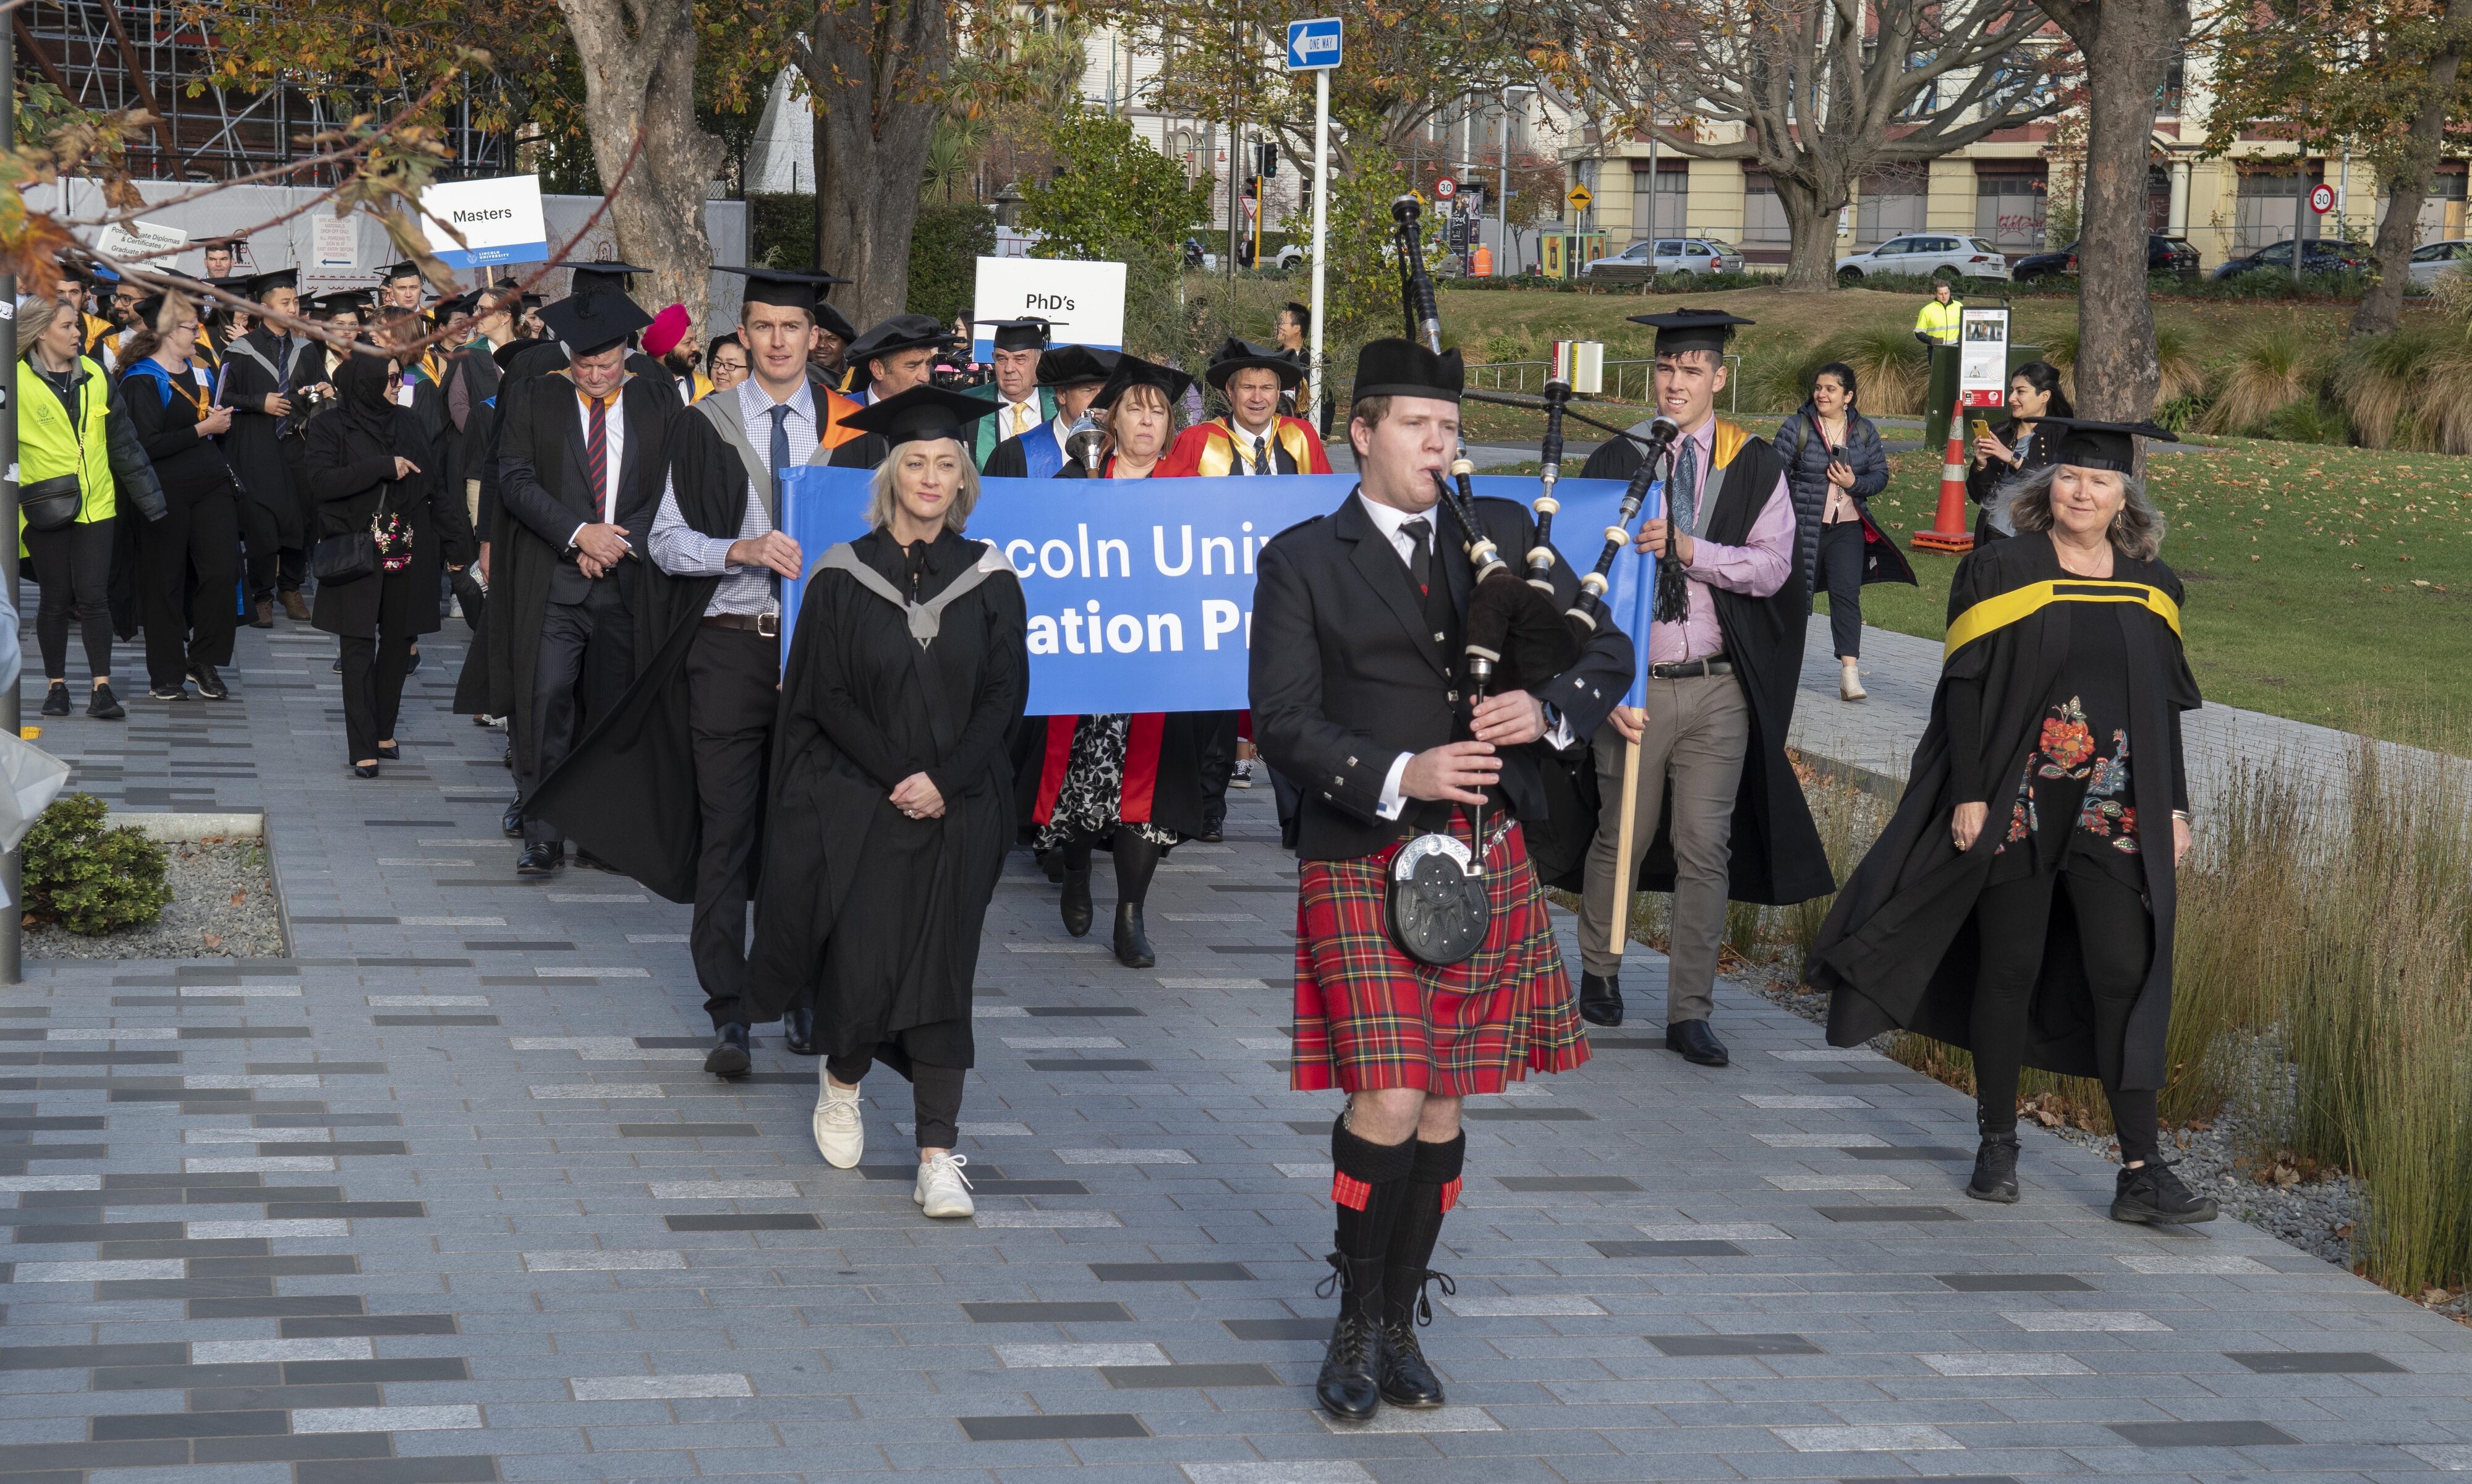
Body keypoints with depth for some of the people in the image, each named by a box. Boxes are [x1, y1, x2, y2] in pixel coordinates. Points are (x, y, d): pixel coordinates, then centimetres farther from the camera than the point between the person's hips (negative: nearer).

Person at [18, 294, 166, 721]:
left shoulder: (95, 378, 7)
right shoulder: (18, 383, -7)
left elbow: (124, 442, 12)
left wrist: (149, 496, 12)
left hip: (96, 505, 2)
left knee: (94, 597, -1)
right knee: (56, 599, 6)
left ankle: (102, 688, 1)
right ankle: (56, 685, 17)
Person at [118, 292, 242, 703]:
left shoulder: (198, 374, 15)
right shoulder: (141, 380, -9)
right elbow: (148, 444, -19)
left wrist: (222, 422, 5)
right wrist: (202, 428, -16)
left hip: (212, 487, 6)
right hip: (166, 494, -6)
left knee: (222, 569, -7)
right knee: (166, 583, 2)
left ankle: (203, 661, 8)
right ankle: (167, 674, 13)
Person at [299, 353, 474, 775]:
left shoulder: (406, 421, 10)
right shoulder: (330, 425, -3)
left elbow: (432, 485, 12)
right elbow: (318, 481, -16)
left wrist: (455, 542, 8)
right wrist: (383, 467, -19)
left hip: (408, 553, 4)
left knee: (399, 644, 7)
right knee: (359, 650, -4)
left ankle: (383, 732, 20)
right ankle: (363, 748, -2)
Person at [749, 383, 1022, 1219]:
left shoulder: (988, 579, 3)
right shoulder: (842, 577, -2)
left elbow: (1005, 693, 1)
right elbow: (825, 696, -4)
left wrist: (944, 780, -11)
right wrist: (896, 774, -13)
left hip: (955, 809, 1)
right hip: (856, 805, -1)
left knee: (940, 974, -2)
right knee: (861, 960, -2)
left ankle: (938, 1156, -1)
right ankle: (841, 1083, 30)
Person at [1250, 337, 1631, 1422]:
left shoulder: (1502, 535, 11)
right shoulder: (1302, 562, 0)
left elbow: (1609, 651, 10)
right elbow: (1283, 722, -6)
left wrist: (1546, 709, -10)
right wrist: (1399, 774, -20)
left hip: (1486, 862, 4)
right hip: (1362, 863, -4)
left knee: (1443, 1106, 9)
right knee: (1387, 1101, -13)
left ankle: (1399, 1325, 23)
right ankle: (1356, 1325, 6)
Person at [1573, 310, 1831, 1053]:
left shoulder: (1753, 466, 4)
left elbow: (1773, 566, -6)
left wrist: (1690, 549, -21)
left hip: (1718, 690, 0)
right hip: (1636, 683, 0)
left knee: (1705, 851, 0)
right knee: (1621, 838, 9)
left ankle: (1689, 1012, 7)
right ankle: (1599, 970, 31)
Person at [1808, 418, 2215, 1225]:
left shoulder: (2152, 586, 9)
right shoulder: (2001, 572, -2)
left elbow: (2167, 705, 14)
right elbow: (1968, 691, -5)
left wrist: (2176, 807, 9)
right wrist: (1970, 794, -12)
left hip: (2117, 817, 3)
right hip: (2017, 804, -2)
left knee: (2125, 975, -3)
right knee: (2010, 972, 5)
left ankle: (2140, 1173, -3)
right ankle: (1998, 1146, 19)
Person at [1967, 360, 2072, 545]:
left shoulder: (2061, 436, -2)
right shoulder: (1998, 433, 10)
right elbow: (1978, 496, 11)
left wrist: (2014, 460, -19)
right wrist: (1981, 465, -8)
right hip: (1995, 535, 4)